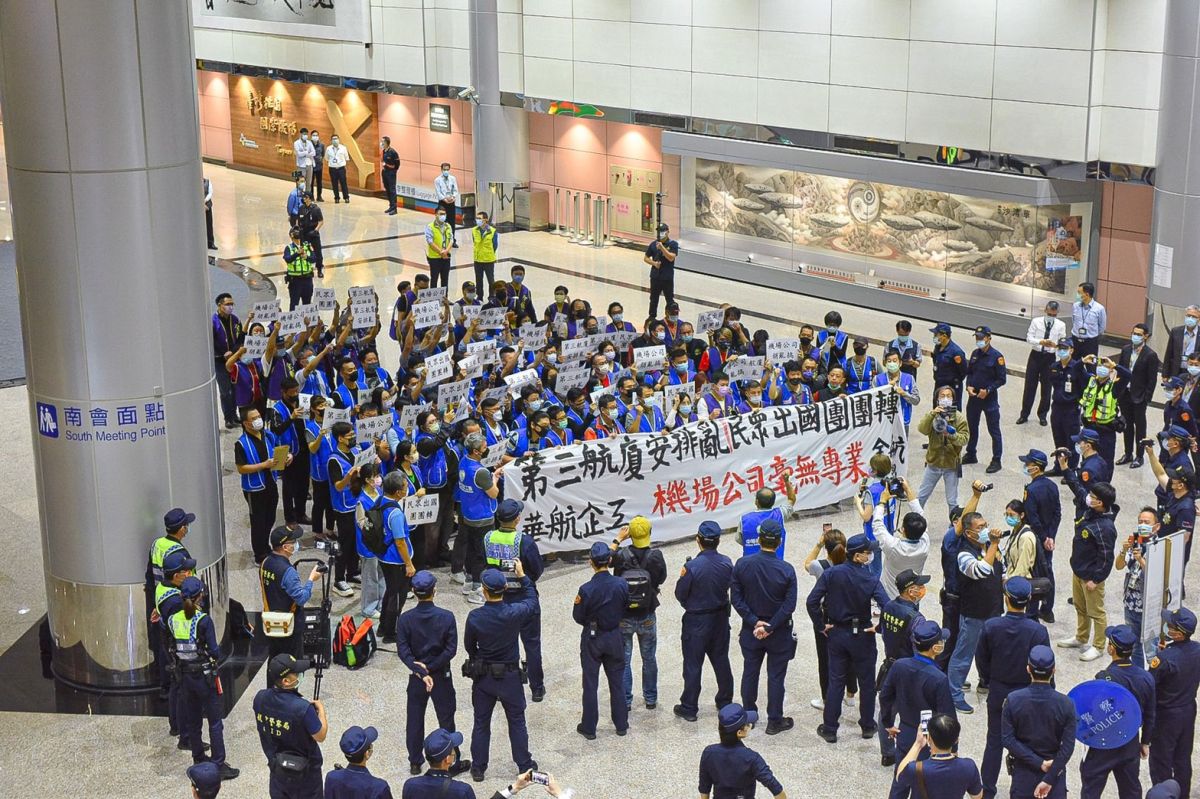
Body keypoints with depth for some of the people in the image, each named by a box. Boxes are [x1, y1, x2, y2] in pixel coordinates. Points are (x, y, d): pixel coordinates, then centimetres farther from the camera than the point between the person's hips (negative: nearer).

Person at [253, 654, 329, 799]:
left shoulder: (260, 698, -15)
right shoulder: (302, 708, -34)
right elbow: (320, 736, -20)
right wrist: (320, 709, -5)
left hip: (276, 764, 5)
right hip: (304, 770, -5)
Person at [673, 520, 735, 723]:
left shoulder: (692, 567, -25)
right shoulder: (727, 563, -11)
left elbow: (680, 594, -15)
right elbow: (728, 585, 3)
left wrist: (683, 575, 4)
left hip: (696, 621, -5)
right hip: (720, 618, 5)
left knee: (693, 665, 7)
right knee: (721, 660, 20)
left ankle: (689, 708, 15)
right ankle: (725, 702, 33)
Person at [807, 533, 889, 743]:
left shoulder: (831, 574, -10)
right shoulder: (870, 579, -16)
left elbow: (812, 601, -15)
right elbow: (887, 606, -25)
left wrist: (822, 624, -3)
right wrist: (879, 627, -8)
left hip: (837, 633, 2)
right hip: (862, 636, -2)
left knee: (835, 682, 11)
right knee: (866, 682, 15)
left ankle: (829, 729, 15)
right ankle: (868, 726, 26)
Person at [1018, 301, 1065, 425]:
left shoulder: (1061, 325, -4)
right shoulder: (1036, 321, -4)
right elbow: (1029, 338, -9)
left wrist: (1055, 345, -25)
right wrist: (1041, 342, -26)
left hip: (1050, 357, 0)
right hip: (1035, 355, 0)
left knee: (1047, 387, 8)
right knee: (1029, 386, 6)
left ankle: (1042, 415, 24)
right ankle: (1024, 414, 17)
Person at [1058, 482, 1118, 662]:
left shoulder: (1105, 527, -29)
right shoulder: (1089, 514, -6)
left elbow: (1106, 557, -24)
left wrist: (1095, 579, -20)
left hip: (1091, 575, -9)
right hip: (1078, 570, 9)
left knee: (1096, 612, 8)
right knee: (1080, 607, 25)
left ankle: (1098, 646, 22)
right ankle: (1080, 638, 42)